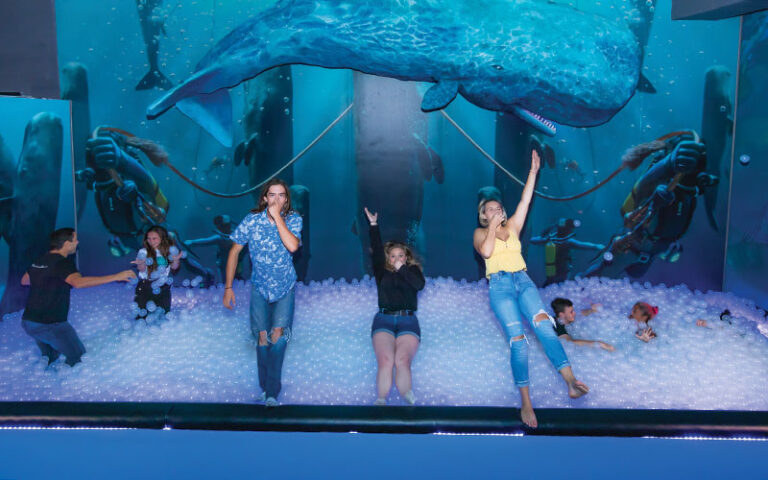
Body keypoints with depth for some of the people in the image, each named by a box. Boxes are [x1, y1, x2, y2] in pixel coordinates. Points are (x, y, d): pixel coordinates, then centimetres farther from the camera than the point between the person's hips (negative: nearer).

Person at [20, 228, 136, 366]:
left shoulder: (39, 261, 9)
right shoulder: (62, 263, -16)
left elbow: (24, 281, 27)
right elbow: (78, 282, -37)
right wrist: (115, 277, -40)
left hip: (28, 321, 9)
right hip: (50, 324, -9)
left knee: (50, 356, 28)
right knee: (77, 356, 1)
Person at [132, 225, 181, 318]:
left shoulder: (168, 250, 0)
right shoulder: (143, 252, -8)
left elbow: (174, 267, -3)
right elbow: (142, 269, -18)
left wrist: (176, 260, -25)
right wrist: (141, 264, -42)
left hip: (163, 286, 2)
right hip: (145, 286, -2)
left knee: (164, 313, 8)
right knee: (142, 314, -1)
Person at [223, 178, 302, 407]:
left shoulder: (293, 219, -11)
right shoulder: (252, 220, -11)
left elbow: (293, 246, -30)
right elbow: (234, 251, -4)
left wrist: (277, 216, -28)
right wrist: (228, 287, -5)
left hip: (284, 287, -1)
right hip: (260, 286, 1)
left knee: (278, 333, -14)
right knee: (263, 337, 2)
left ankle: (272, 392, -9)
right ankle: (265, 388, 19)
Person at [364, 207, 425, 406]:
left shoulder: (412, 271, 20)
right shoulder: (382, 272, 20)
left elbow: (420, 284, 0)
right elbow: (376, 250, 14)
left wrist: (402, 268, -6)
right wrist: (373, 225, 10)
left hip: (408, 320, 0)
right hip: (384, 319, 0)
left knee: (402, 360, -24)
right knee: (385, 360, -23)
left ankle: (408, 401, -28)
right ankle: (381, 400, -28)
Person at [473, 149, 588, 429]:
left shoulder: (512, 226, 22)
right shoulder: (480, 232, 13)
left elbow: (525, 201, 16)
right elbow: (486, 251, -9)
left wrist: (533, 171, 13)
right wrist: (492, 226, 0)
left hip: (523, 281, 3)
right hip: (500, 285, -2)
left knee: (542, 322, -26)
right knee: (518, 340, -16)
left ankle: (570, 381, -35)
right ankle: (525, 402, -14)